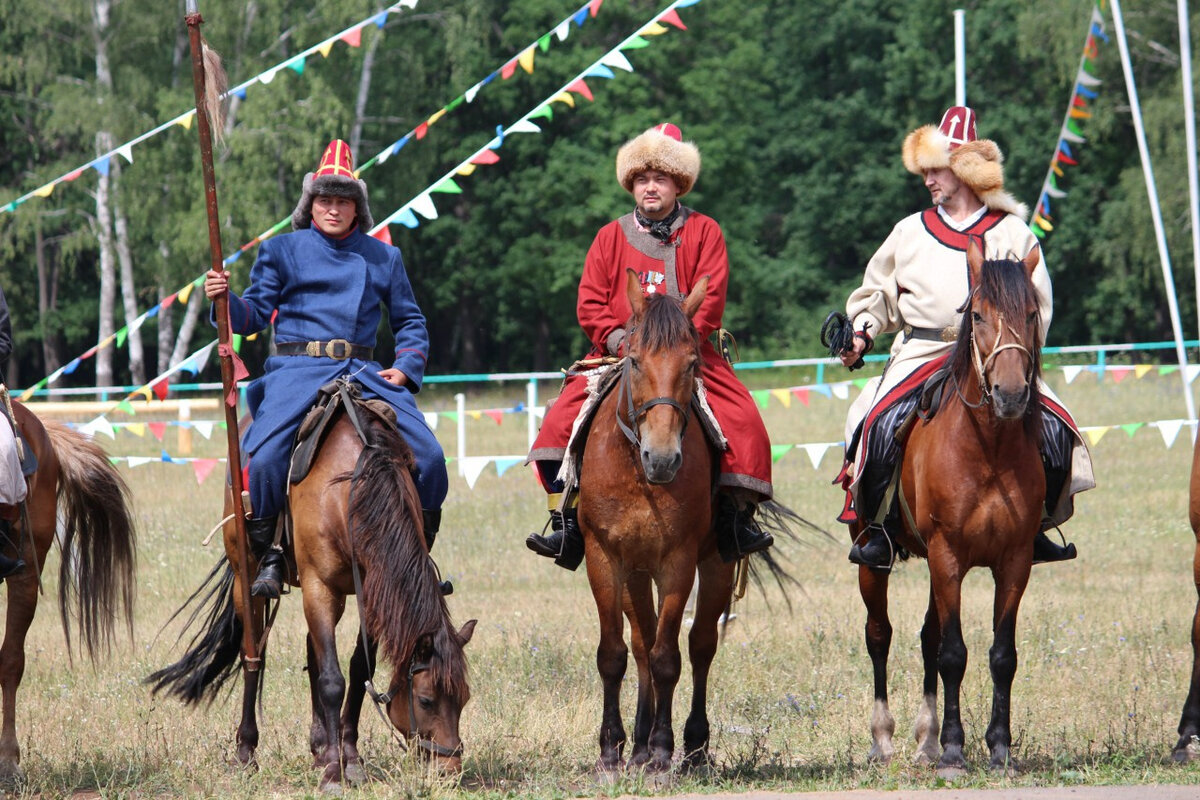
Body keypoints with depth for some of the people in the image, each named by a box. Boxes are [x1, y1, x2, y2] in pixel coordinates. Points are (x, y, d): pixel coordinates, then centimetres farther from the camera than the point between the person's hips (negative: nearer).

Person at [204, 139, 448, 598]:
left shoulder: (383, 258, 15)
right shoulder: (282, 251, 10)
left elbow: (410, 321, 22)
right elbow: (256, 313, 6)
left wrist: (407, 366, 4)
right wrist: (225, 299, -15)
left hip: (365, 372, 3)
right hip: (298, 371, -2)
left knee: (430, 457, -11)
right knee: (265, 459, -27)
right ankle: (268, 556, -10)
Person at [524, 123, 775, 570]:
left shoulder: (703, 233, 6)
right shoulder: (611, 238, 12)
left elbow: (709, 300, -4)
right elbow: (590, 304, 6)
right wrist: (619, 340, -13)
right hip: (617, 356, 1)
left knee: (743, 424, -23)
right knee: (560, 421, -20)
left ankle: (736, 517, -10)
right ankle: (566, 522, -14)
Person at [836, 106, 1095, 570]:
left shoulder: (1011, 232, 8)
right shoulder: (911, 232, 14)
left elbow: (1036, 305, 6)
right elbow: (878, 295, 21)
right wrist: (862, 333, 2)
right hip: (922, 355, 0)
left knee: (1051, 429, -18)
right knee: (883, 423, -28)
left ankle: (1032, 526, 1)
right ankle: (879, 526, -15)